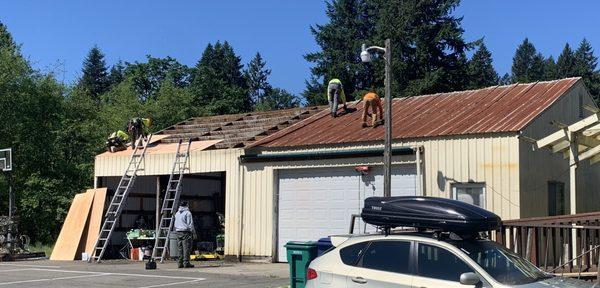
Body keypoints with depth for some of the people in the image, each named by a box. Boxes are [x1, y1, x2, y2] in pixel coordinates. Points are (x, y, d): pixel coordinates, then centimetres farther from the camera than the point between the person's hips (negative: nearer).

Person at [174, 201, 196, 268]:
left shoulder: (177, 213, 15)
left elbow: (175, 225, 17)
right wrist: (193, 233, -4)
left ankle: (180, 263, 7)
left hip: (178, 232, 7)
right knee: (186, 248, -6)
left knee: (180, 248, 8)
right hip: (186, 232, -7)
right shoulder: (187, 213, -7)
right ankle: (186, 262, -10)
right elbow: (190, 224, -10)